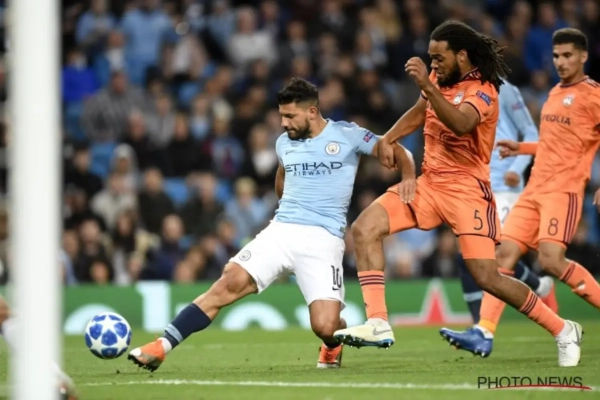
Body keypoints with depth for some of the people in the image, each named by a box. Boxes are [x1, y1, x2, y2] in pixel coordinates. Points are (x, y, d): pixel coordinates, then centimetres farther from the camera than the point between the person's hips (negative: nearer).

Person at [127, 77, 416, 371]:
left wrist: (408, 175, -13)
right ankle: (161, 347, -19)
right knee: (230, 283, -18)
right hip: (281, 231, 4)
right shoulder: (284, 143, 14)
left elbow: (397, 151, 5)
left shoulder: (347, 135, -1)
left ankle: (332, 345, 22)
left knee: (325, 327, -18)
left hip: (323, 240, -4)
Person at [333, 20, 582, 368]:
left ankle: (564, 331, 5)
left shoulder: (482, 91, -16)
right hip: (429, 182, 7)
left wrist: (428, 87, -47)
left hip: (466, 189, -7)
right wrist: (387, 140, 10)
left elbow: (460, 124, -37)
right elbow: (418, 114, 26)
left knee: (488, 278, -13)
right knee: (365, 228, -11)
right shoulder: (440, 79, 6)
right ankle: (378, 324, -14)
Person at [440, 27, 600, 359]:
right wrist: (522, 148, 21)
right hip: (534, 189, 8)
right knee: (505, 253, -5)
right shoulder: (555, 94, 19)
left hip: (564, 190, -8)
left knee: (551, 259, -22)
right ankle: (484, 333, -11)